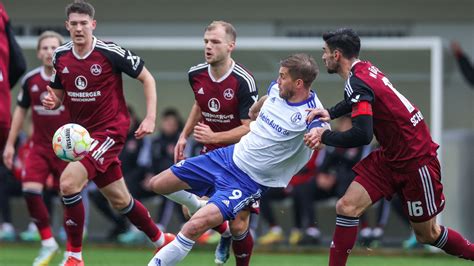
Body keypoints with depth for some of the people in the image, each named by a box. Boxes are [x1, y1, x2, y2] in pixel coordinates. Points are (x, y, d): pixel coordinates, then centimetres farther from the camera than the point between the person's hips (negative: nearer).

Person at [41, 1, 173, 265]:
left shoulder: (111, 52, -15)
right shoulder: (60, 57, 1)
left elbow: (147, 78, -5)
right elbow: (59, 94, 16)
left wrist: (151, 118, -13)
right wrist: (52, 101, -8)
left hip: (111, 130, -6)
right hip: (83, 132, 6)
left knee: (68, 182, -23)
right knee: (120, 200, 14)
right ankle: (161, 239, 37)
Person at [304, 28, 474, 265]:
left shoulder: (357, 82, -23)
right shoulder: (365, 69, 3)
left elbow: (362, 135, -32)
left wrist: (324, 136, -18)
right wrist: (330, 113, 9)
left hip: (415, 160, -9)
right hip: (391, 157, 9)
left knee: (426, 234, 4)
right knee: (346, 207, -4)